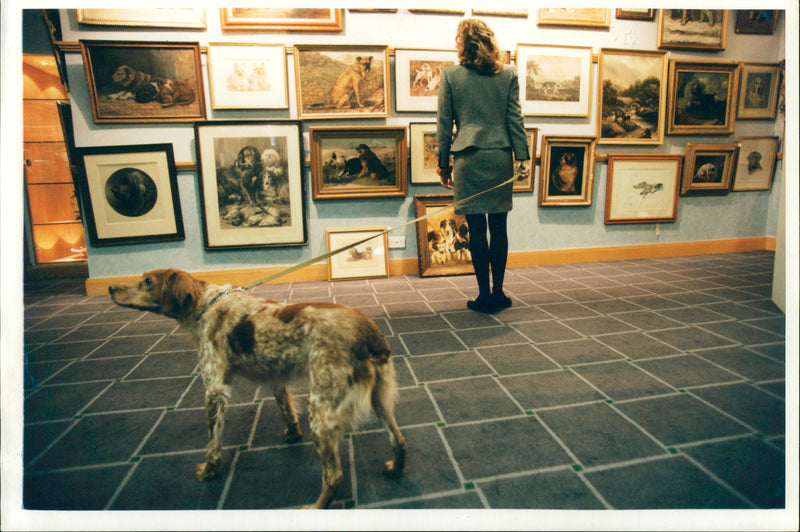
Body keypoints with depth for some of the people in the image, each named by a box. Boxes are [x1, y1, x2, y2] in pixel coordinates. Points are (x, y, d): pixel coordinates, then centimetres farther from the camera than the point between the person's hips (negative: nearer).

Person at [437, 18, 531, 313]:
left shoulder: (450, 76, 3)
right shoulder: (508, 75, 9)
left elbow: (444, 123, 3)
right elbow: (515, 119, 7)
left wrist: (443, 164, 8)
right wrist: (523, 156, 9)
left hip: (468, 158, -2)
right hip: (500, 156, 3)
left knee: (477, 228, 1)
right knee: (499, 227, 7)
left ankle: (485, 294, 7)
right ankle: (498, 292, 14)